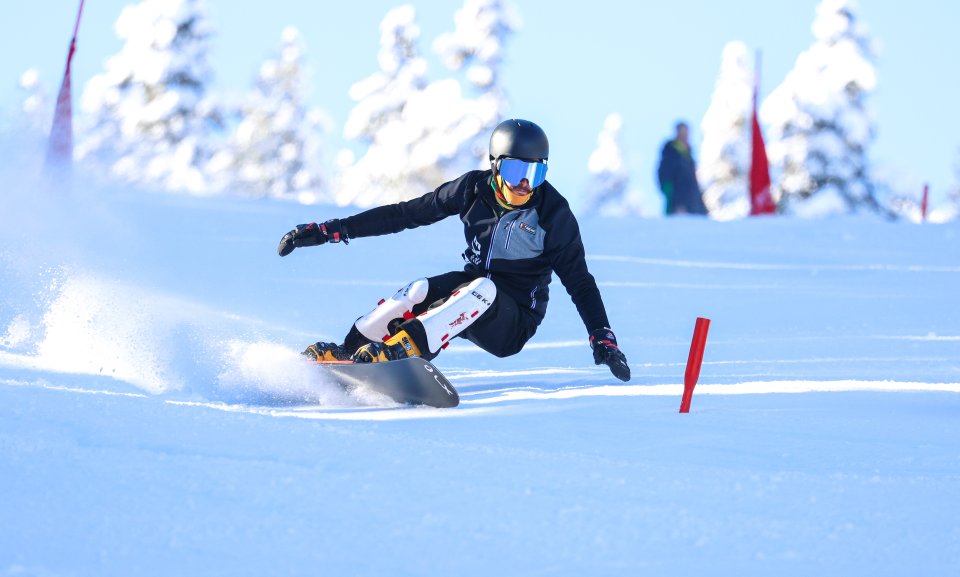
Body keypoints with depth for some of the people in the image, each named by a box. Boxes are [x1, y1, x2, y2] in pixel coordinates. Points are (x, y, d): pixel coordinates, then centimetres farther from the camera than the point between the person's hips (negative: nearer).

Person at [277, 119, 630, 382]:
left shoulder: (554, 215, -9)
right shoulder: (475, 190, -3)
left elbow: (580, 282, -5)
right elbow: (406, 214, 0)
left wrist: (603, 340, -18)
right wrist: (330, 231, -2)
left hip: (513, 323, -3)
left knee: (481, 289, -36)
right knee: (419, 292, -28)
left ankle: (399, 350, -52)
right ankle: (346, 351, -29)